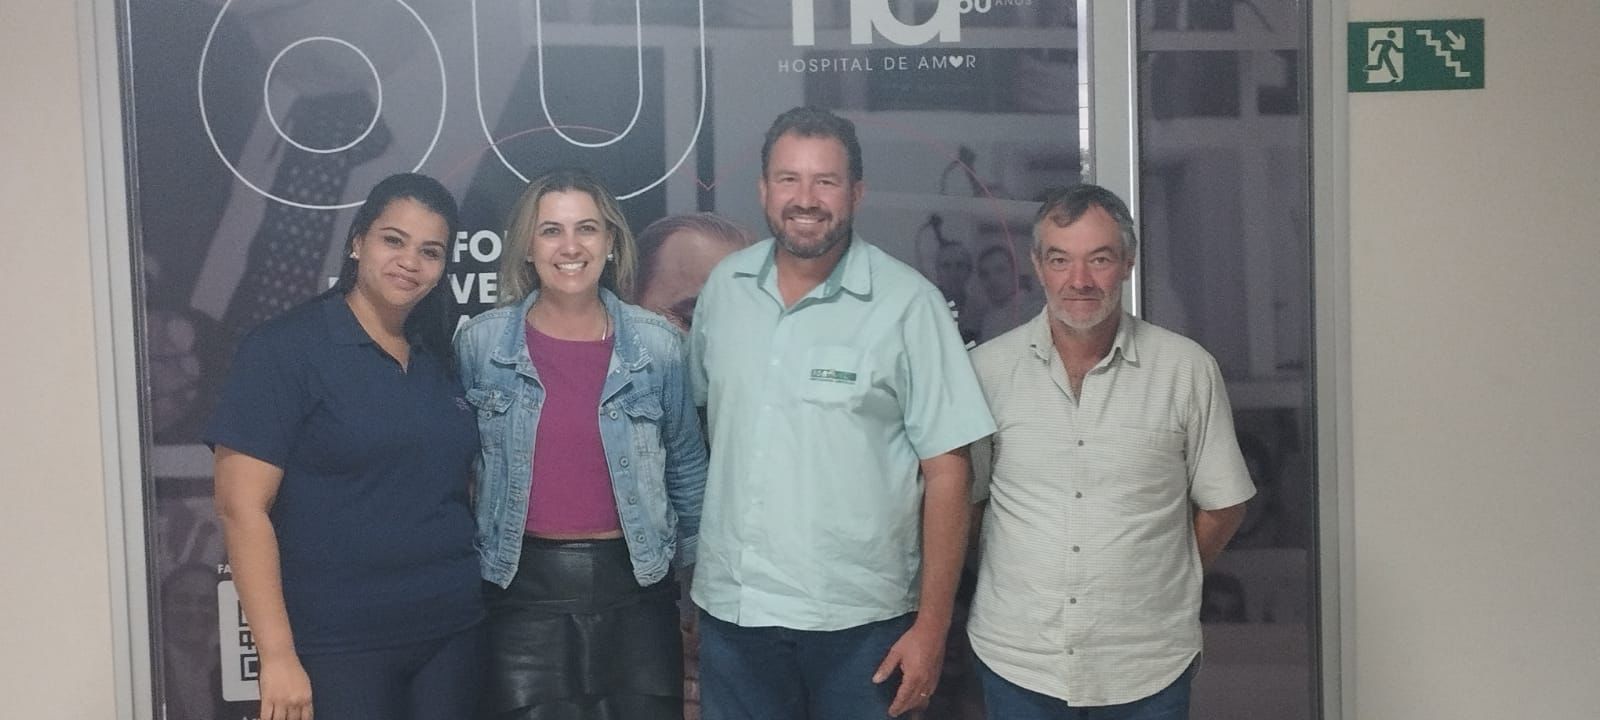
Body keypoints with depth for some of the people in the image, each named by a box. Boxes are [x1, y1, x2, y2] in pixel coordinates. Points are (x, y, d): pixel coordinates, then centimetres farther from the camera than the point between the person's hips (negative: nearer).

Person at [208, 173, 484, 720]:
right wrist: (278, 654, -17)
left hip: (450, 631, 6)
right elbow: (242, 507, -13)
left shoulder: (439, 359, 10)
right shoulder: (285, 348, -8)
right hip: (337, 645, -5)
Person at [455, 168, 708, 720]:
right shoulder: (479, 342, -3)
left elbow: (686, 467, 9)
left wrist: (700, 574, 12)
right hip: (522, 589, 0)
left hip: (636, 585, 1)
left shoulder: (659, 344, -2)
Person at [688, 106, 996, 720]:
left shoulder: (907, 302, -10)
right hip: (731, 608, 3)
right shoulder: (724, 286, 3)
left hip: (861, 621, -3)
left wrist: (932, 625, -9)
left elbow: (945, 469, -8)